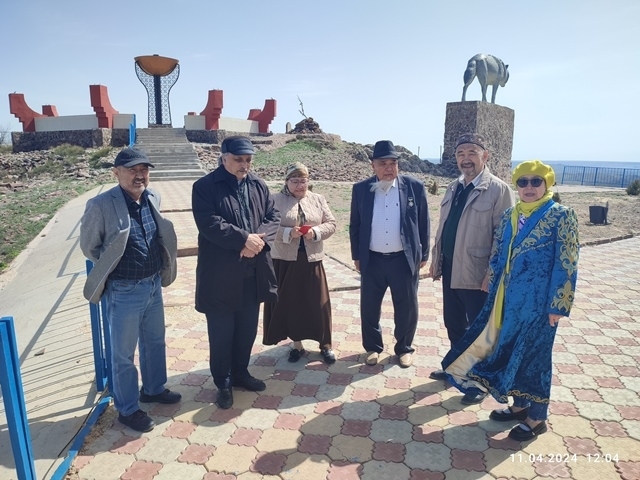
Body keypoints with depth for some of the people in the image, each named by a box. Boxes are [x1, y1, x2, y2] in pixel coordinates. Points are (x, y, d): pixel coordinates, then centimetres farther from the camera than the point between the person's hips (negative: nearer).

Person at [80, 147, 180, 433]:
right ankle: (127, 409, 29)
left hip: (154, 285, 6)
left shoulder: (153, 198, -1)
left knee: (155, 342, 22)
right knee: (123, 353, 10)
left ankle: (153, 389, 45)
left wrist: (159, 269, 9)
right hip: (124, 292, -6)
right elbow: (88, 246, -7)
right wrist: (112, 268, 1)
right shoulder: (101, 205, -19)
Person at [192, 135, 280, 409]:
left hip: (253, 273, 5)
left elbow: (274, 217, 3)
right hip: (220, 275, -5)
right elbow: (209, 224, -19)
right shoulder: (205, 187, -7)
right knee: (221, 333, 8)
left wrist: (259, 239, -16)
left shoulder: (258, 186, 9)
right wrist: (244, 238, -24)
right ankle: (223, 384, 27)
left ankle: (240, 373, 38)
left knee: (248, 329, 18)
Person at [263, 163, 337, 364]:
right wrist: (288, 233, -22)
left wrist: (316, 232, -14)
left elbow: (331, 224, 5)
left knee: (318, 303, 6)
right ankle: (297, 343, 26)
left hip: (311, 260, 1)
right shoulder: (276, 200, -1)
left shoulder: (318, 200, 7)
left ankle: (325, 344, 22)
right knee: (289, 302, 8)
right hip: (284, 260, -1)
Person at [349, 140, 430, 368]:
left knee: (407, 307, 9)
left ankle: (404, 348, 31)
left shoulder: (414, 186, -3)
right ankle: (372, 347, 31)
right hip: (372, 260, 1)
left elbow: (423, 223, 3)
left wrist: (423, 254, 3)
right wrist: (356, 255, 7)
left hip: (405, 259, -1)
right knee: (369, 306, 10)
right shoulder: (361, 189, 0)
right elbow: (355, 225, 7)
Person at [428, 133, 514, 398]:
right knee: (453, 323, 19)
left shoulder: (499, 190, -11)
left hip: (477, 274, -6)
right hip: (449, 270, 7)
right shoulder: (453, 187, 10)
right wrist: (435, 260, 12)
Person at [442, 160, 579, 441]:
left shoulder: (561, 216, -9)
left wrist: (558, 305, -14)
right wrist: (493, 295, 8)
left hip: (538, 301, -6)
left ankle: (537, 418, 24)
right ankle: (520, 405, 35)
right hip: (509, 298, 6)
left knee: (533, 355, 5)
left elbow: (567, 264, -12)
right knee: (510, 351, 15)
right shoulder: (509, 217, 7)